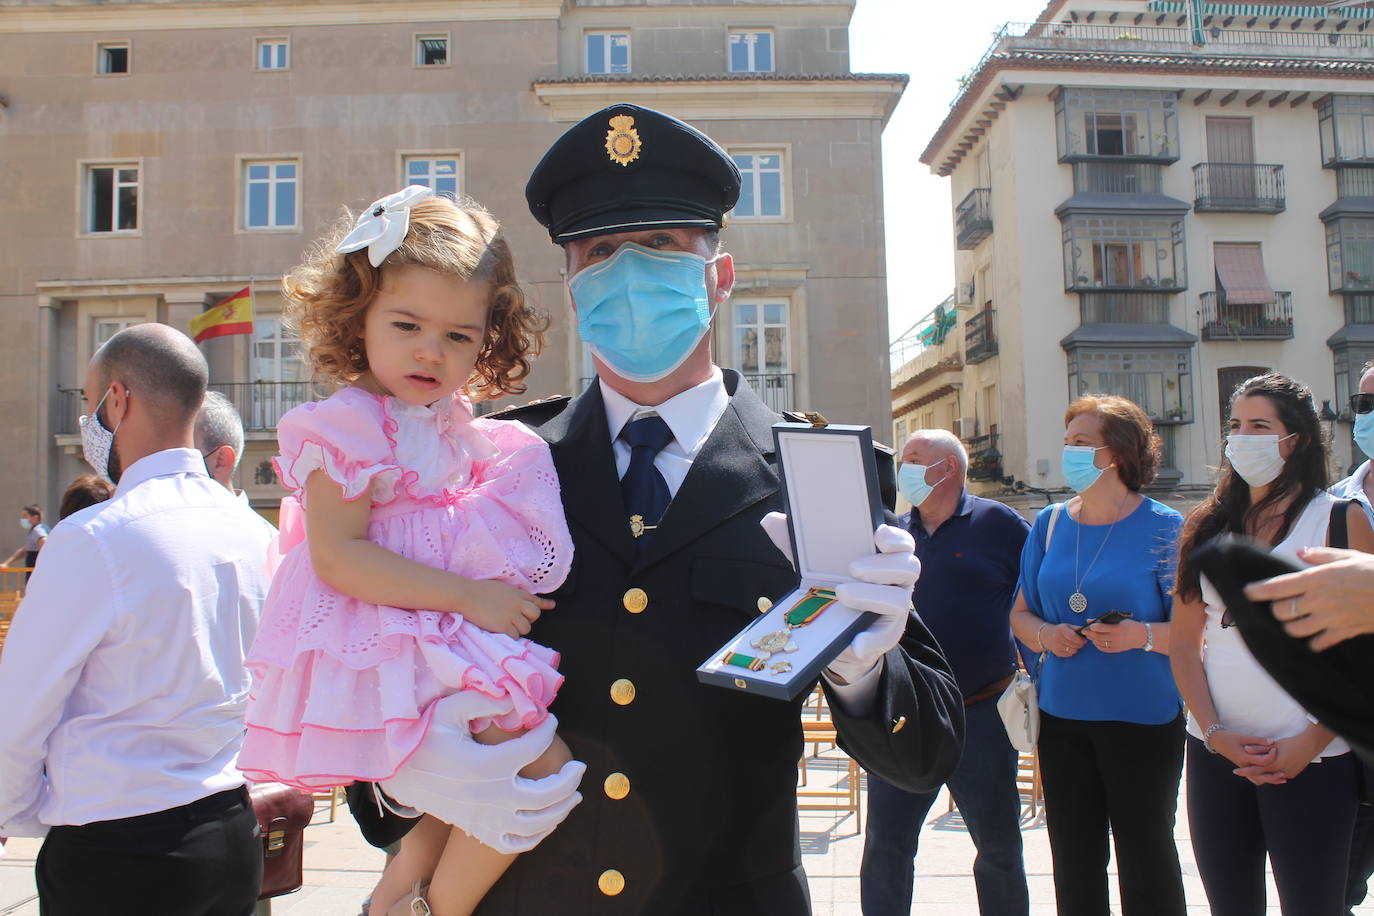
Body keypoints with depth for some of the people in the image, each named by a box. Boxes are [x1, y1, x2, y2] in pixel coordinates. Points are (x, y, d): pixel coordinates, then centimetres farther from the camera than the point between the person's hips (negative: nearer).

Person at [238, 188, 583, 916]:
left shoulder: (453, 424, 11)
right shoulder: (351, 427, -16)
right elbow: (338, 557, -22)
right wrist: (468, 596, -24)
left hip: (449, 639, 9)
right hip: (385, 656, -9)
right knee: (542, 768, -12)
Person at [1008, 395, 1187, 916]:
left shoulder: (1162, 526, -6)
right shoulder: (1048, 524, 7)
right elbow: (1020, 614, 13)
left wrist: (1142, 636, -24)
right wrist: (1046, 634, -8)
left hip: (1143, 720, -4)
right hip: (1062, 717, 4)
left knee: (1146, 860, 7)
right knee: (1074, 864, 13)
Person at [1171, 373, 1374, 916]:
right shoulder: (1208, 528, 8)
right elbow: (1184, 640, 6)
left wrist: (1309, 742, -13)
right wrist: (1213, 731, -5)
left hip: (1310, 759, -3)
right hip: (1215, 753, 4)